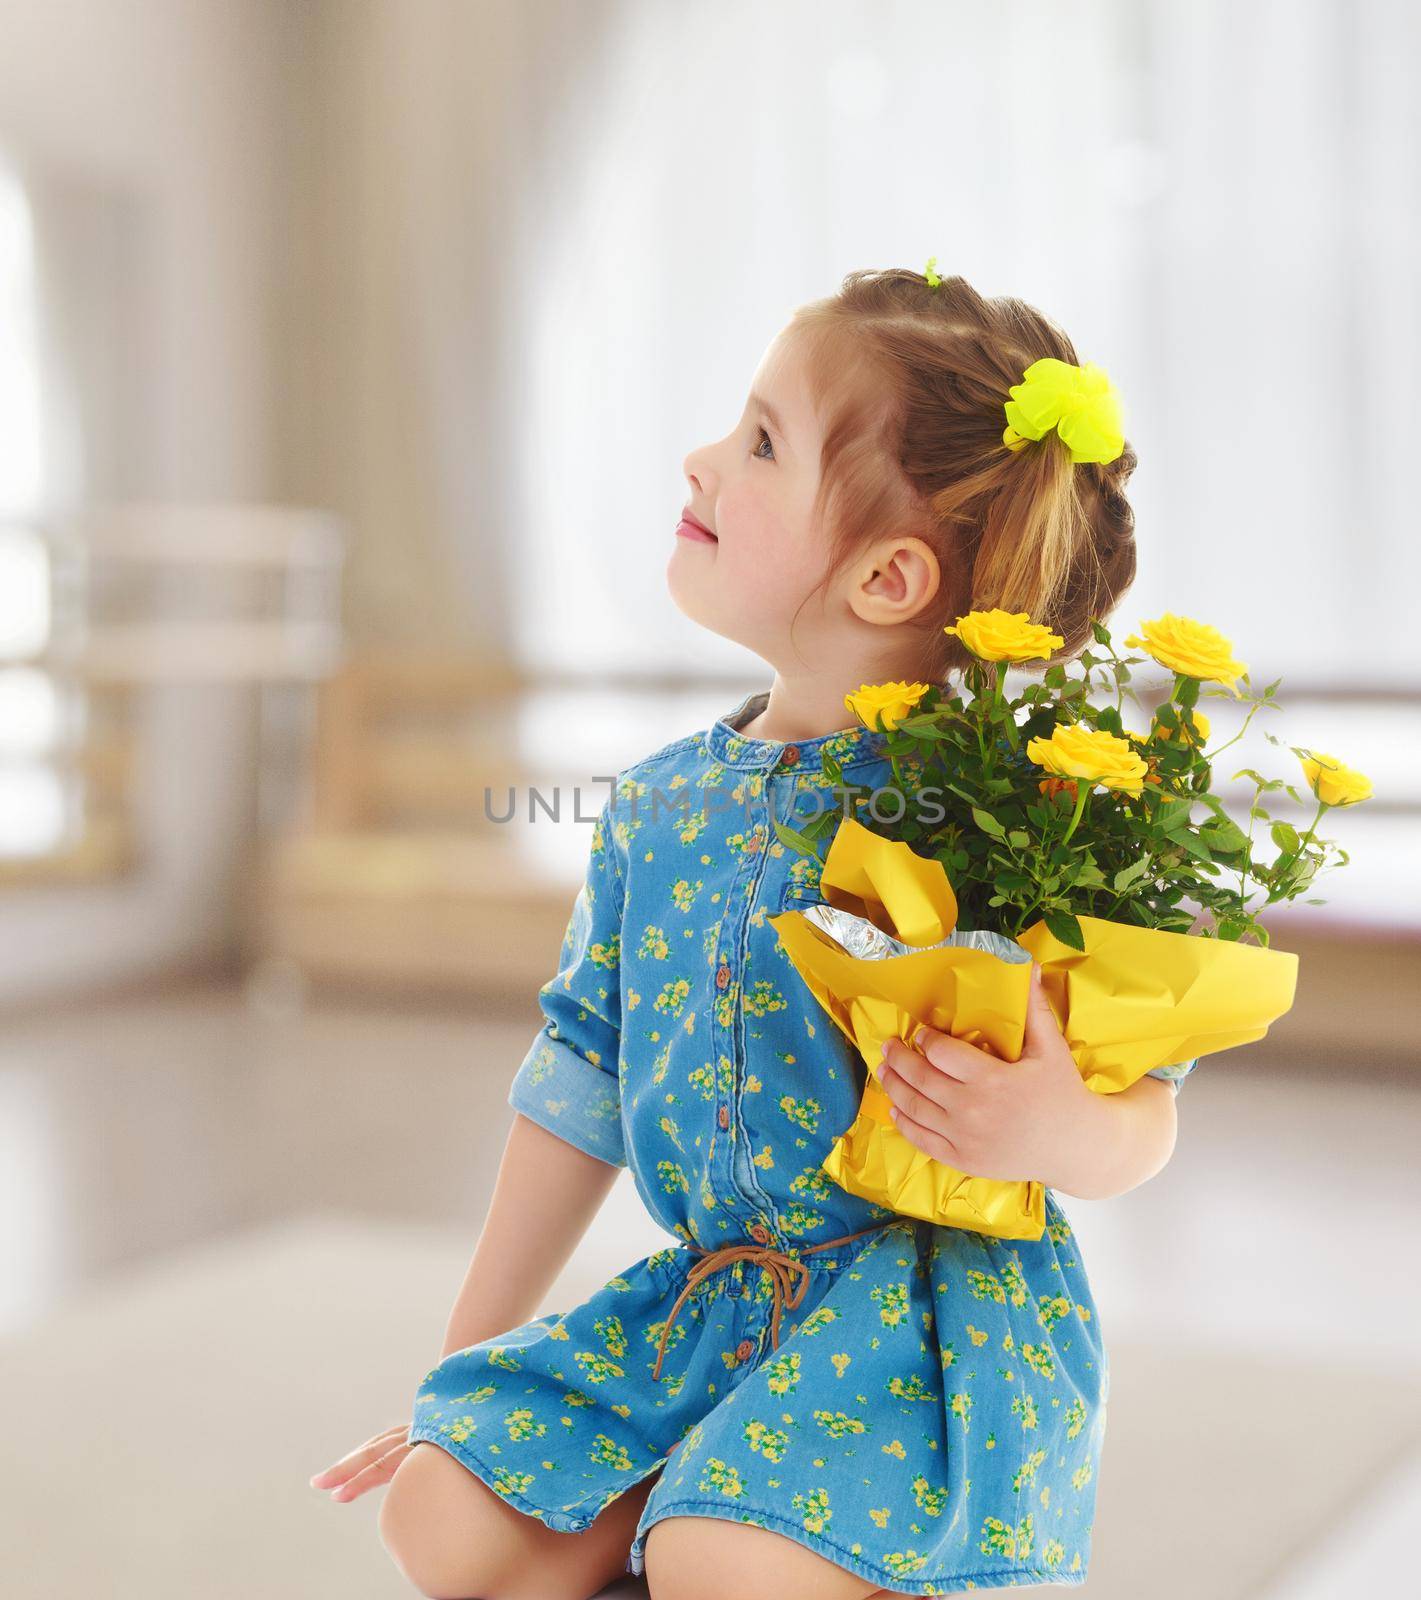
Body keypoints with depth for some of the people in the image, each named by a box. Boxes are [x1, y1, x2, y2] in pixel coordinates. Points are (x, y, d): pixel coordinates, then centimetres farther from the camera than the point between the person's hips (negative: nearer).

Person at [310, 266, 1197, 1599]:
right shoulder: (657, 807, 5)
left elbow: (1144, 1118, -8)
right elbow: (580, 1088, 13)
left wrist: (1060, 1134, -33)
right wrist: (470, 1362, 18)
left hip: (933, 1302, -6)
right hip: (705, 1302, 6)